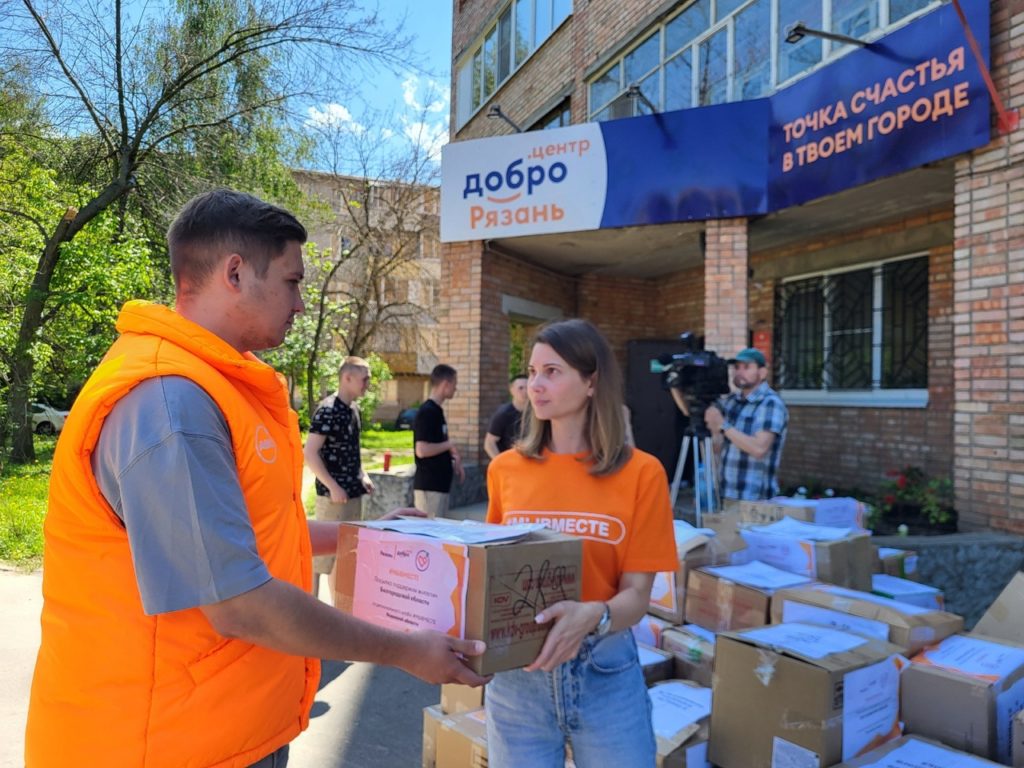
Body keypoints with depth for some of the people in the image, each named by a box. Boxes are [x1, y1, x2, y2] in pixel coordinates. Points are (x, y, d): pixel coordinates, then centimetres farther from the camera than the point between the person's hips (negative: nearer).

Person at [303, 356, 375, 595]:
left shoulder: (353, 409, 11)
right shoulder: (327, 410, -16)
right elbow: (310, 452, -19)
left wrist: (363, 476, 11)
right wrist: (332, 486, -20)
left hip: (353, 492, 9)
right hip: (334, 493, -9)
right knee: (324, 548, 0)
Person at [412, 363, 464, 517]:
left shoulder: (437, 411, 13)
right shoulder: (427, 412, -16)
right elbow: (422, 450, -24)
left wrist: (453, 462, 10)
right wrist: (450, 444, -13)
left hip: (439, 484, 10)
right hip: (429, 486, -10)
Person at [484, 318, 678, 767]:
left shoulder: (640, 472, -8)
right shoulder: (506, 469, -1)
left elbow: (637, 593, -8)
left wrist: (594, 616, -27)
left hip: (606, 670, -1)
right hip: (517, 671, 2)